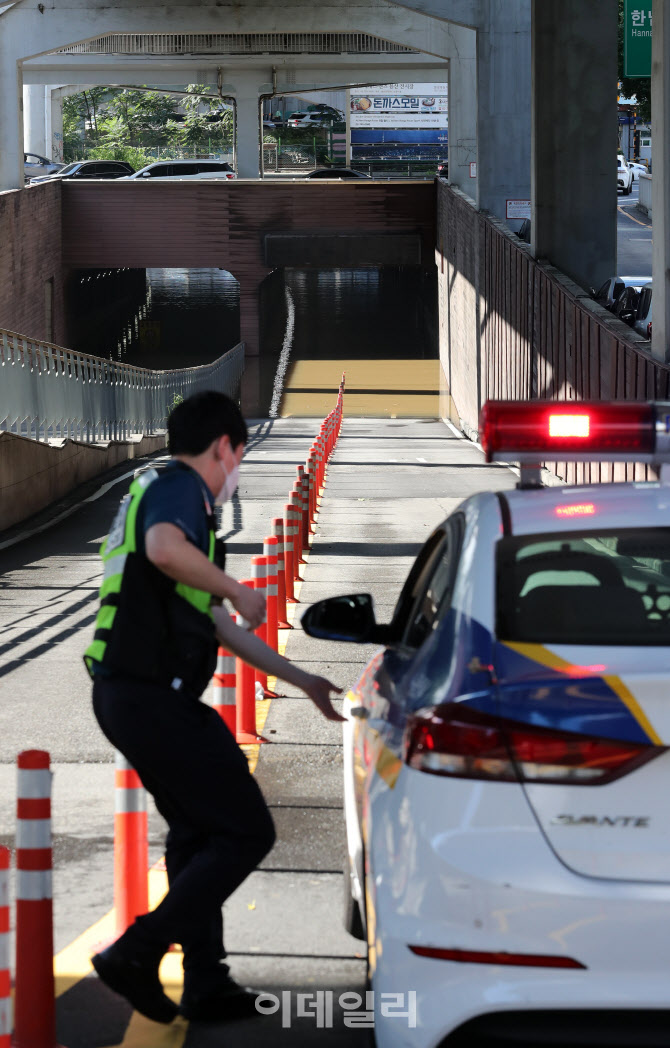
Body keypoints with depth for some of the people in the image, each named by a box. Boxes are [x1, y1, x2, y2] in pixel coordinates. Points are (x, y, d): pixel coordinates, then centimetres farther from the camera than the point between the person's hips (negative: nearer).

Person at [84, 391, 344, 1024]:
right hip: (152, 694, -11)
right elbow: (164, 547, -33)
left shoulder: (156, 491, 26)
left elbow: (220, 627, 30)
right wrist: (239, 590, -17)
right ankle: (136, 954, -8)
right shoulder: (179, 487, -6)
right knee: (246, 832, -6)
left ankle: (207, 985, 25)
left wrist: (302, 681, 33)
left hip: (127, 693, 11)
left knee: (197, 831, 21)